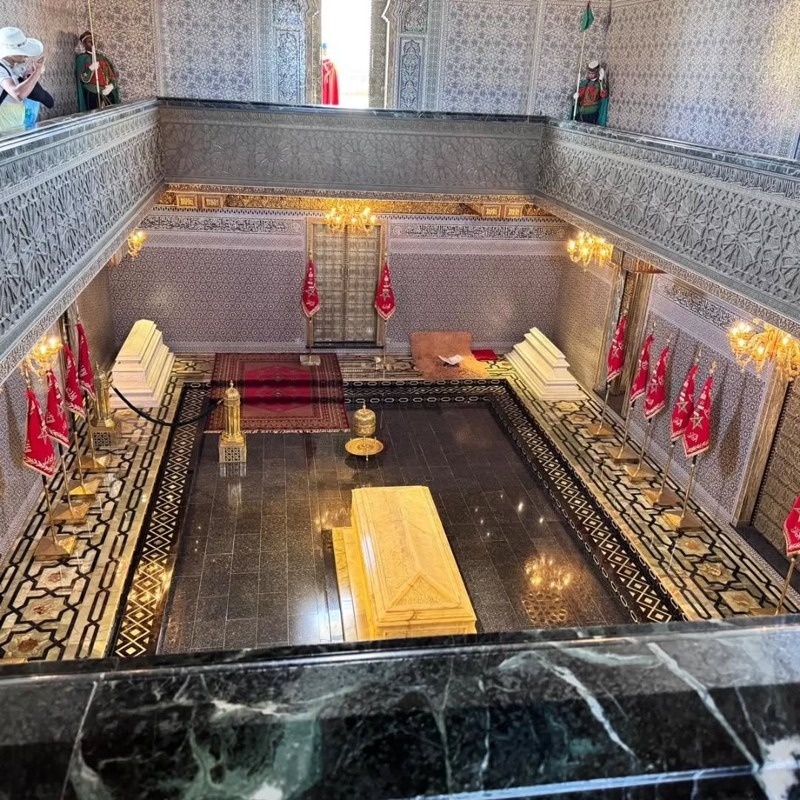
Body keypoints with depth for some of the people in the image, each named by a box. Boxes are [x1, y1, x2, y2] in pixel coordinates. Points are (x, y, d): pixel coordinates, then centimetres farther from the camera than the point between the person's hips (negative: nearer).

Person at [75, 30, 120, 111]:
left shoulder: (101, 56, 18)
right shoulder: (82, 58, 3)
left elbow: (112, 73, 12)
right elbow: (83, 79, -6)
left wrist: (111, 85, -7)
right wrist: (90, 69, -23)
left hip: (108, 94, 4)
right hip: (94, 95, -4)